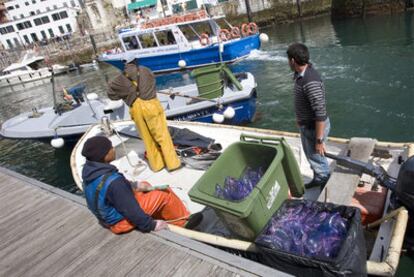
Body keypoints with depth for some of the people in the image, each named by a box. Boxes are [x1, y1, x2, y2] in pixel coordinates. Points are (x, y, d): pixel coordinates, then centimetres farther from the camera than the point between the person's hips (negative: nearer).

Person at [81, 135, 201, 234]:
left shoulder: (89, 169, -9)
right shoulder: (113, 182, -36)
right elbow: (130, 210, -28)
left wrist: (134, 185, 8)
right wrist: (151, 225, -16)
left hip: (107, 216, 9)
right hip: (121, 221, -9)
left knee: (144, 186, 20)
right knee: (165, 195, -8)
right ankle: (184, 222, 12)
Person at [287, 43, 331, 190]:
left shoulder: (311, 82, -31)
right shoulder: (301, 74, -1)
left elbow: (321, 114, -30)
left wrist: (319, 140, -26)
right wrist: (300, 118, 26)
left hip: (315, 127, -9)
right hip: (306, 124, 9)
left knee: (316, 157, 9)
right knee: (310, 154, 25)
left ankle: (327, 184, 32)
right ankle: (318, 179, 48)